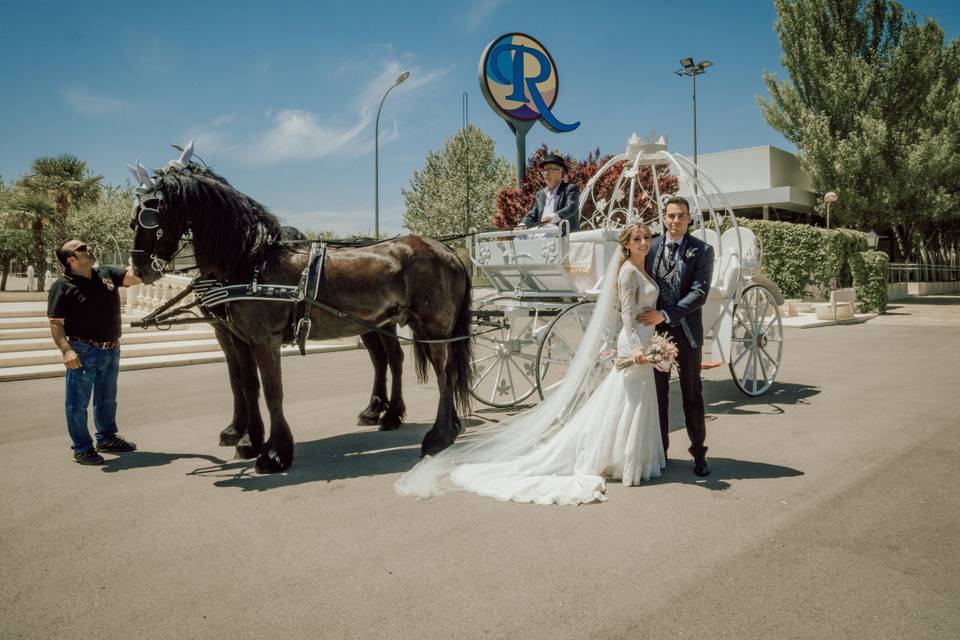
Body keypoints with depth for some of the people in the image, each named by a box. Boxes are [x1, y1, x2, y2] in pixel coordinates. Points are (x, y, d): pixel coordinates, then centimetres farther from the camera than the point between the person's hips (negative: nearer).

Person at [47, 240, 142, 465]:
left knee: (107, 399, 20)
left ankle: (106, 438, 37)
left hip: (111, 350, 6)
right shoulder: (62, 286, -11)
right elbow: (56, 324, -14)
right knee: (78, 403, 3)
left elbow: (134, 276, -2)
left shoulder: (106, 274, 5)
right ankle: (82, 448, 15)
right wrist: (66, 350, -25)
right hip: (83, 352, -6)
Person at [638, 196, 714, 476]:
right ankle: (658, 450, 24)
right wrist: (637, 318, -2)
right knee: (657, 393, 11)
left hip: (686, 331, -2)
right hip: (654, 330, 3)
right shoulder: (650, 247, 4)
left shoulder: (702, 250, -5)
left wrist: (665, 314, -22)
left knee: (692, 394, 8)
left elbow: (699, 293, -14)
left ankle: (699, 453, 20)